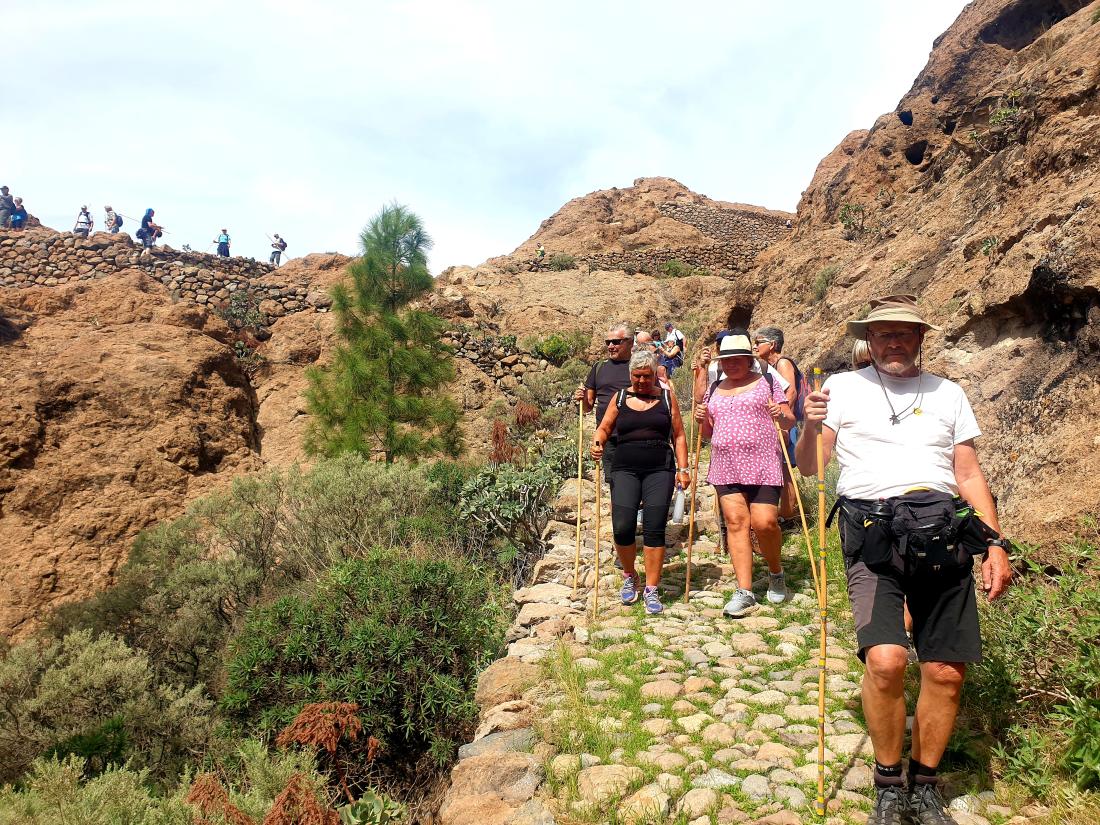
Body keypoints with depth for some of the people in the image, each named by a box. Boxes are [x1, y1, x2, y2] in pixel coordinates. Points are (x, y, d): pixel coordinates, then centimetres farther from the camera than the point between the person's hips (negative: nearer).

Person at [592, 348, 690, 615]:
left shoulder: (667, 398, 9)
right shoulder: (620, 397, 11)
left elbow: (678, 435, 10)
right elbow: (604, 427, 9)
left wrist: (683, 468, 2)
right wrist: (597, 442, -13)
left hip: (660, 471, -1)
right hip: (625, 470, 1)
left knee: (654, 530, -6)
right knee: (622, 528, -9)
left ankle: (652, 590, 7)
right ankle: (629, 577, 18)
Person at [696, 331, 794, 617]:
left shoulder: (767, 382, 7)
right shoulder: (714, 390, 17)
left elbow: (789, 422, 6)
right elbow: (709, 433, 22)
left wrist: (782, 416, -16)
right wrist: (702, 420, 0)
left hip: (763, 465, -3)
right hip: (726, 468, 3)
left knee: (764, 522, -10)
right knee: (735, 521, -4)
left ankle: (776, 573, 21)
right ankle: (744, 593, 0)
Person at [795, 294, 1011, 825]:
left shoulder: (948, 394, 17)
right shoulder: (843, 388, 10)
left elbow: (970, 474, 16)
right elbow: (808, 466, 8)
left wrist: (995, 544, 7)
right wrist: (811, 427, -13)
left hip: (942, 535, 3)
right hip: (874, 536, -3)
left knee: (946, 672, 2)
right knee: (885, 659, -20)